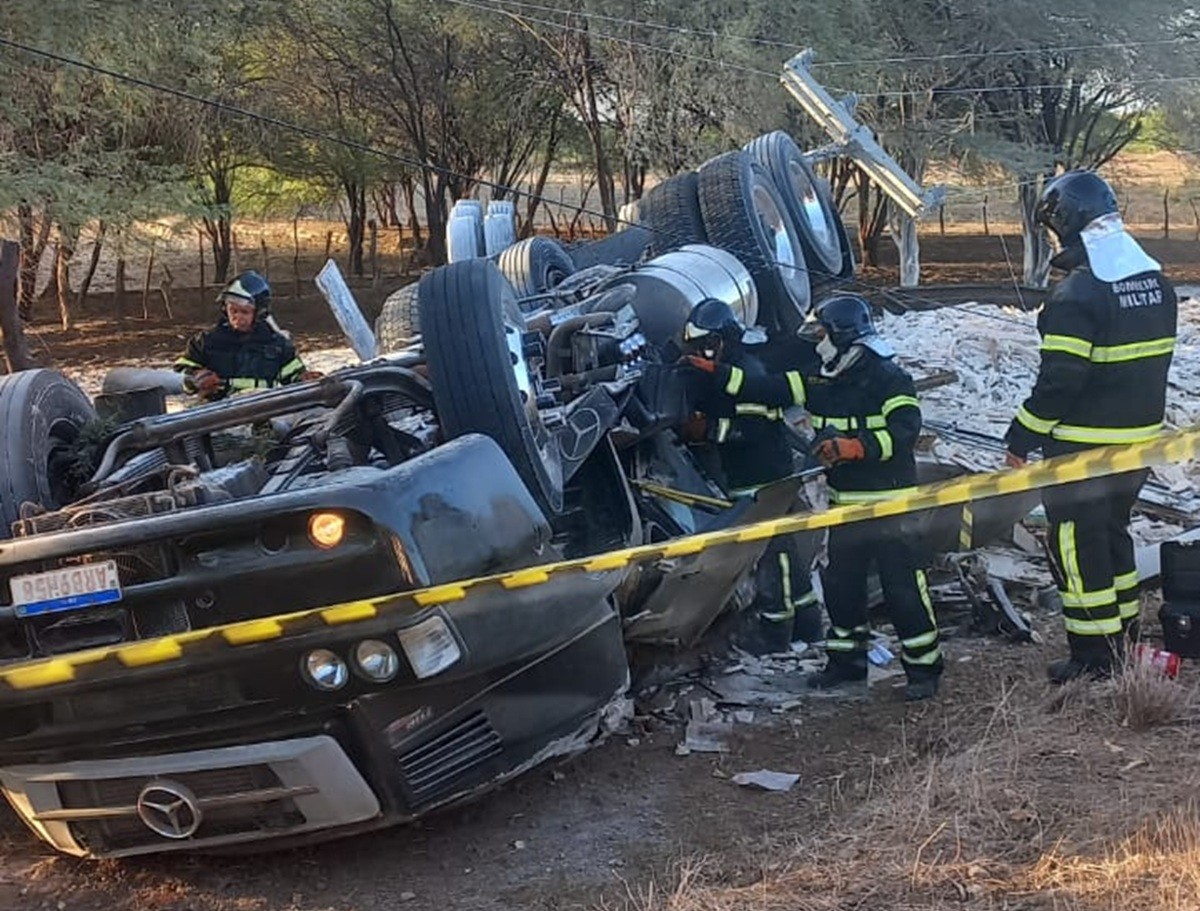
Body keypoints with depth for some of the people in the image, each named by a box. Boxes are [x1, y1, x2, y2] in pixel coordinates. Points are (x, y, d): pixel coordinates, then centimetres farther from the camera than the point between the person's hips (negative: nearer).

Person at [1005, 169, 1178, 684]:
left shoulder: (1077, 294, -22)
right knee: (1114, 534, 22)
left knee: (1077, 546, 3)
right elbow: (1152, 361, 13)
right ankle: (1124, 638, 31)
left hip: (1083, 448, -8)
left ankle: (1094, 656, 9)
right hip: (1140, 437, 8)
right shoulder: (1155, 280, 5)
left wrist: (1022, 438, -14)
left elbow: (1060, 380, -23)